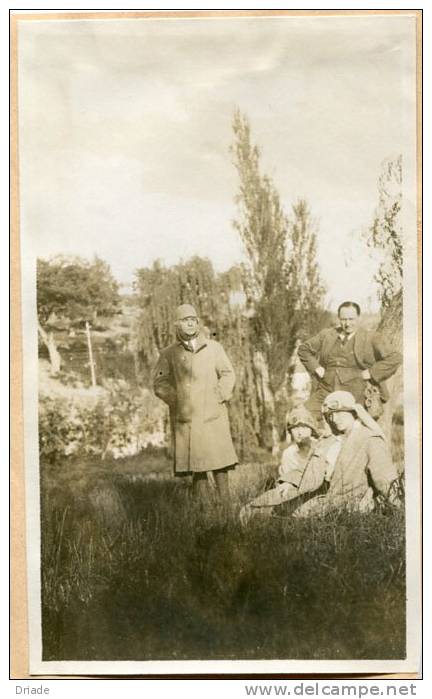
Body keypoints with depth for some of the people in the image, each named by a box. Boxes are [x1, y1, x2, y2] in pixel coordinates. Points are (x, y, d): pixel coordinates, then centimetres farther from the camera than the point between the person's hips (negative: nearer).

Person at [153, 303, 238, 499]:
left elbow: (228, 375, 9)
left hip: (213, 416, 0)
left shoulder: (213, 347, 9)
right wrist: (177, 401, -4)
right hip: (185, 418, 0)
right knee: (195, 464, 0)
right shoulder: (169, 353, 7)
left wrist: (217, 398, -3)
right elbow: (159, 383, 7)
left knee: (218, 460, -3)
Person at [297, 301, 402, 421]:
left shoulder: (371, 338, 3)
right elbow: (304, 349, 24)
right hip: (327, 392, 3)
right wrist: (315, 367, 9)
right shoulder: (326, 335, 13)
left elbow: (395, 357, -4)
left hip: (358, 395, -3)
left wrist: (371, 373, -8)